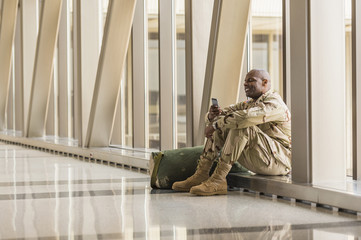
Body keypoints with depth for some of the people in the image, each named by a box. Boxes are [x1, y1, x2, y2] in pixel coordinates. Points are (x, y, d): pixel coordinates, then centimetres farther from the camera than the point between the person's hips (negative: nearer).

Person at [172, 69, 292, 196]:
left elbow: (245, 116, -32)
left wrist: (215, 125, -23)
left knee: (241, 126, -29)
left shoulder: (274, 103, -13)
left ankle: (218, 179, -31)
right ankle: (201, 175, -8)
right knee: (221, 124, 2)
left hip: (279, 161, -9)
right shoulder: (249, 104, 16)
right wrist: (212, 116, -13)